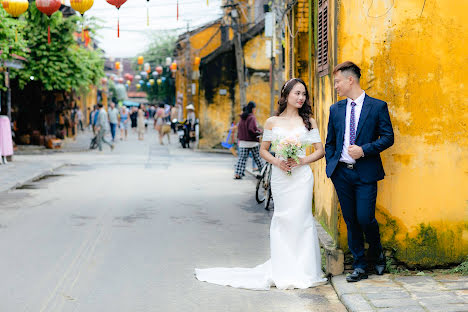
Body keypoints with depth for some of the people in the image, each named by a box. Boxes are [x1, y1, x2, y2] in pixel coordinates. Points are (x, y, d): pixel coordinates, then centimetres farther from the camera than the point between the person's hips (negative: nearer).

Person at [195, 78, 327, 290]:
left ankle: (302, 271, 5)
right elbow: (263, 150, 12)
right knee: (282, 218, 0)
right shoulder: (272, 122, 7)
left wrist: (304, 160, -10)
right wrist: (277, 161, -6)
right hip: (280, 177, 0)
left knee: (300, 218, -4)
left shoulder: (309, 122, 7)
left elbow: (320, 150, 7)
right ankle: (284, 270, 9)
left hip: (302, 176, 0)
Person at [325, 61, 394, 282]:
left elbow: (388, 137, -3)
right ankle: (359, 266, 15)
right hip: (341, 173, 4)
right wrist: (331, 165, 6)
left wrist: (364, 150, -15)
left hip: (366, 172, -4)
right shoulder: (335, 109, 11)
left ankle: (377, 253, 21)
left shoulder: (378, 106, 0)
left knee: (365, 218, -9)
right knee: (350, 221, 6)